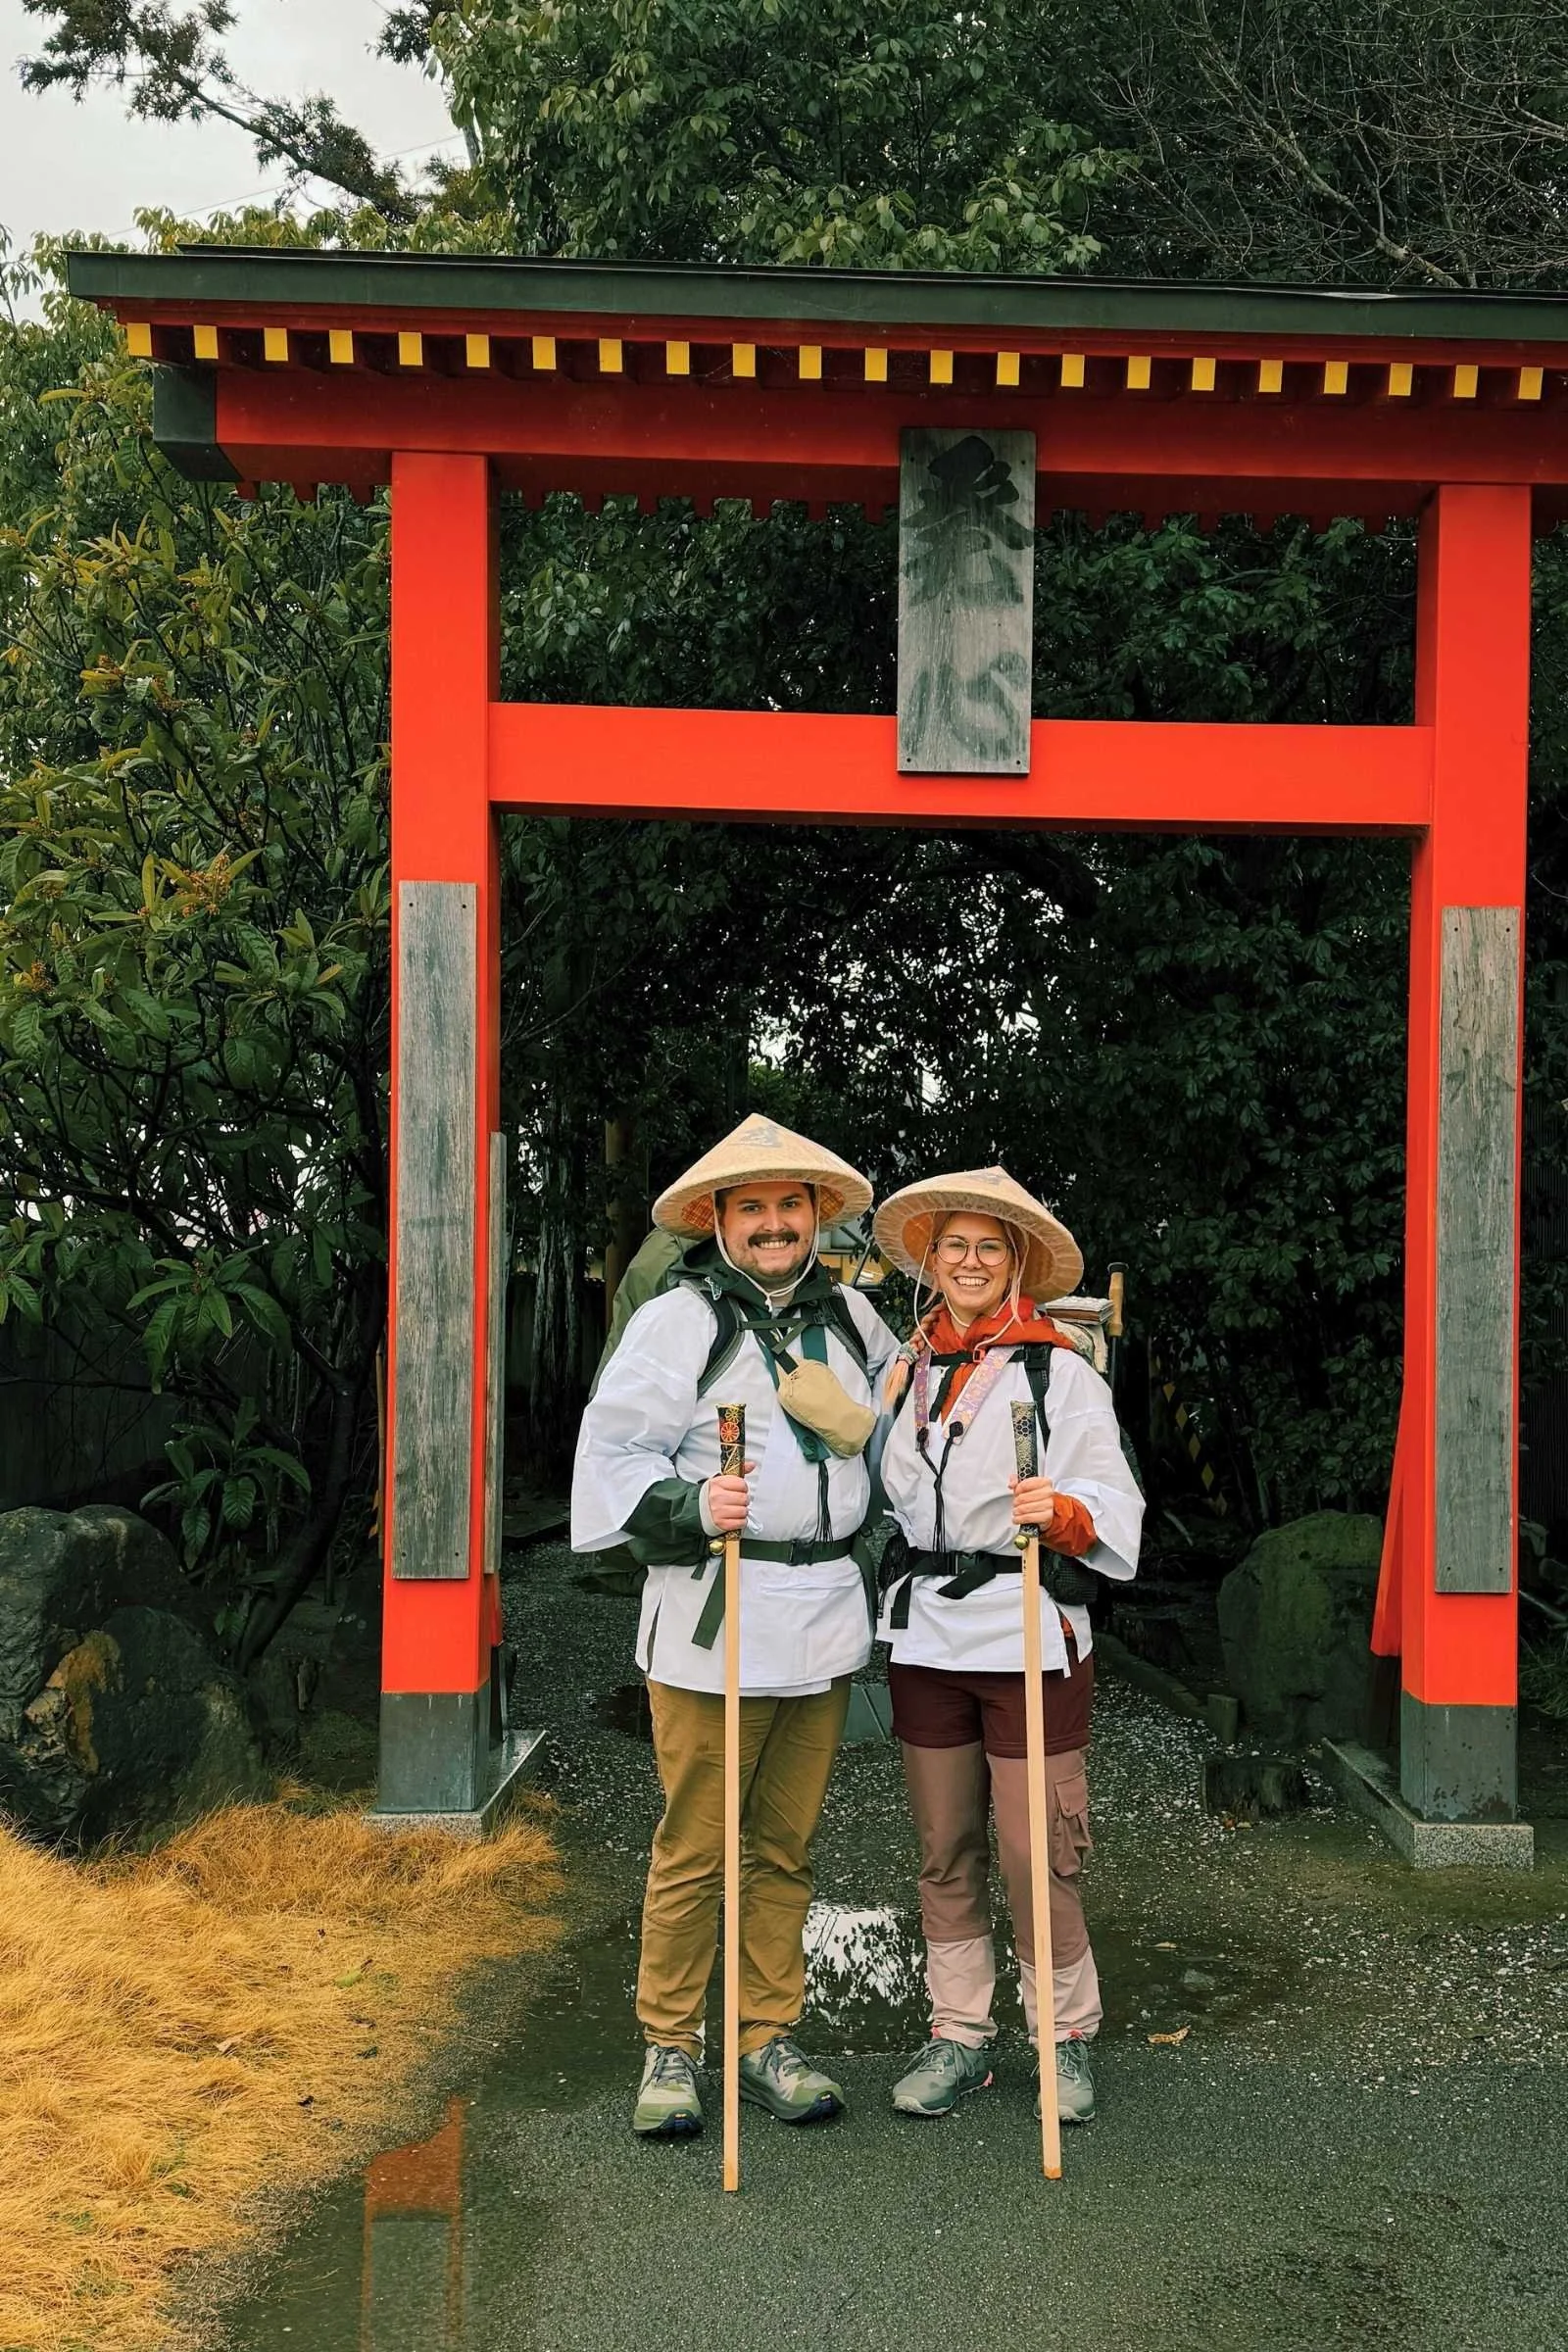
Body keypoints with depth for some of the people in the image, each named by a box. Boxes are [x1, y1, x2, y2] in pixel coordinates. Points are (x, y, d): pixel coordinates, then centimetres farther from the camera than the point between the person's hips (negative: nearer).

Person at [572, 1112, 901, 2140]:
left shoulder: (850, 1315, 13)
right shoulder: (676, 1321, -5)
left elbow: (902, 1399, 32)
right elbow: (613, 1453, -9)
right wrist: (691, 1505, -24)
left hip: (826, 1618, 5)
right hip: (713, 1622, -5)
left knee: (787, 1845, 14)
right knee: (695, 1848, 1)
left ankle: (770, 2039, 27)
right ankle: (670, 2048, 18)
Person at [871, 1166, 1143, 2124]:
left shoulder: (1060, 1370, -4)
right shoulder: (908, 1368, 10)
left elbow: (1115, 1512, -10)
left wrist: (1062, 1511, -29)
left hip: (1029, 1639, -4)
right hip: (925, 1639, 5)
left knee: (1037, 1852, -1)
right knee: (945, 1852, 12)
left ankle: (1066, 2034, 20)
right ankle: (960, 2033, 26)